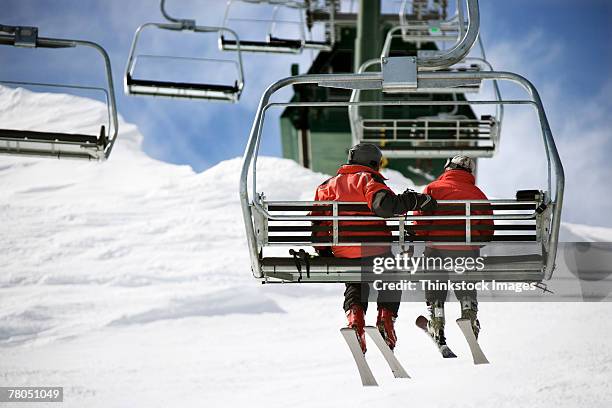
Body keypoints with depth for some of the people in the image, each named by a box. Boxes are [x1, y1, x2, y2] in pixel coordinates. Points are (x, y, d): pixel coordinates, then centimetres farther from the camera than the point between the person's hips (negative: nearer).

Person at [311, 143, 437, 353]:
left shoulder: (329, 184, 14)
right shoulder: (369, 179, -3)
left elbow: (318, 221, 10)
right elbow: (384, 205, -23)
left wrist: (323, 252, 17)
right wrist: (417, 200, -16)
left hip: (342, 251, 4)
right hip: (374, 248, -4)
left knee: (355, 285, 27)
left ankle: (354, 315, 2)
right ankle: (386, 317, 4)